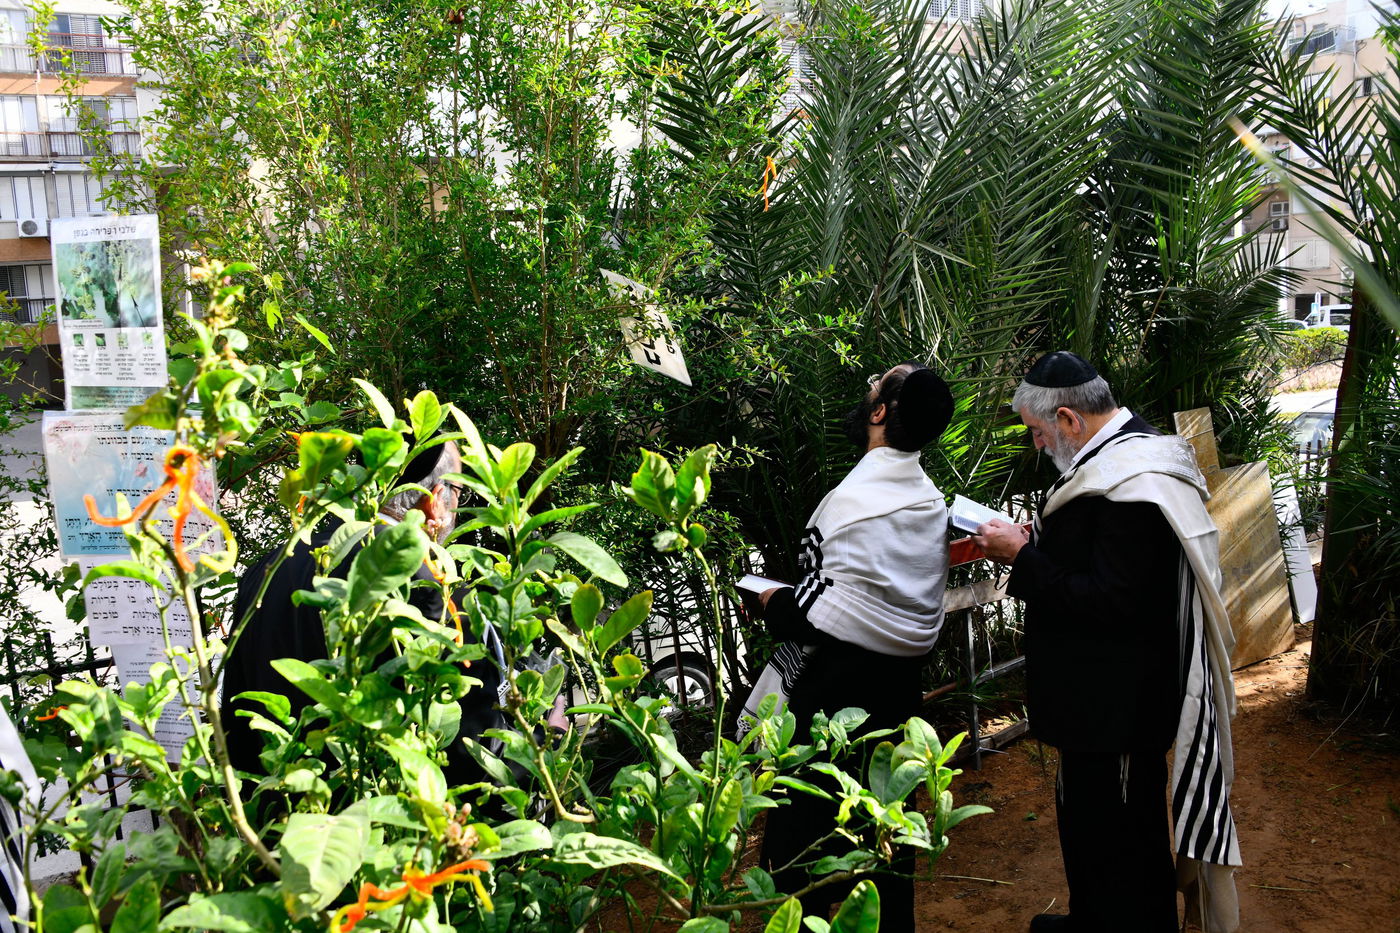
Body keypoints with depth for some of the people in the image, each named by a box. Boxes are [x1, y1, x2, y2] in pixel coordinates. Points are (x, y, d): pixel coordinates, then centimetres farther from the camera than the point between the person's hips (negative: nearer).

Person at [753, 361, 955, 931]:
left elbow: (818, 616, -23)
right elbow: (922, 600, 10)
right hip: (900, 684, 8)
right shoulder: (933, 502, 2)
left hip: (838, 681, -8)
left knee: (805, 826, 7)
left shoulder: (848, 503, -21)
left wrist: (771, 602, -2)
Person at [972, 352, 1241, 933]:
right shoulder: (1118, 458, 8)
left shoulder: (1131, 481, -25)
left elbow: (1109, 600, -28)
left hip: (1120, 705, -10)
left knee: (1119, 844, 5)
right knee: (1087, 816, 24)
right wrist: (1030, 546, 3)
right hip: (1102, 695, 10)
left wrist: (1024, 556, -21)